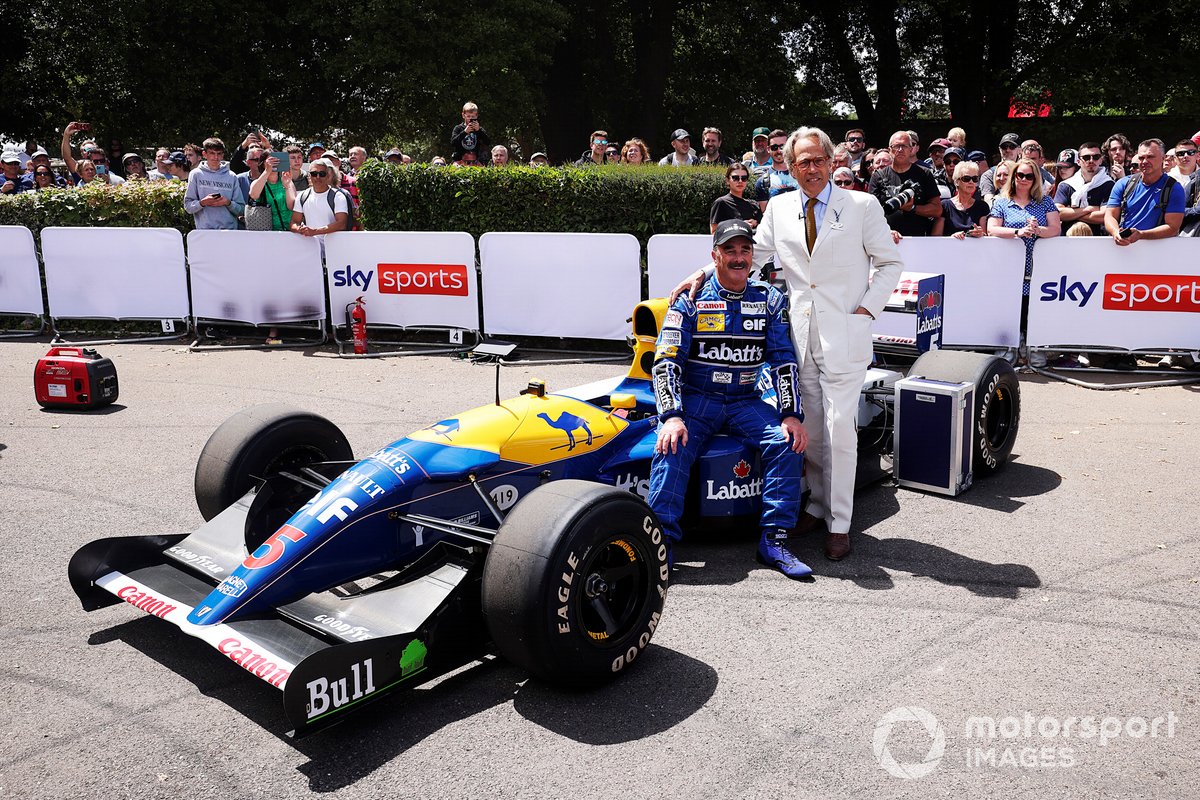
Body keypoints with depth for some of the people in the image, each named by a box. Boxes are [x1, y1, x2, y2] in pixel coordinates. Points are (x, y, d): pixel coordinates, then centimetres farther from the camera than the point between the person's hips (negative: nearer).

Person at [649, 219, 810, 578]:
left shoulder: (770, 301, 5)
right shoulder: (691, 300, -2)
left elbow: (784, 360, 1)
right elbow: (666, 362, -8)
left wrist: (790, 414, -13)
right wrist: (671, 416, -23)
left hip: (745, 401, 2)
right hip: (695, 399, -2)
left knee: (787, 441, -24)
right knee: (672, 447, -31)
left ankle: (774, 539, -16)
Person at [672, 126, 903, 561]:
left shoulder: (862, 206, 1)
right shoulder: (779, 208, 10)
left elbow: (890, 263, 6)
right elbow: (751, 255, 16)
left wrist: (866, 309, -5)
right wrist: (705, 273, 2)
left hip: (844, 334, -3)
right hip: (800, 335, 4)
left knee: (840, 429, -7)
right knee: (809, 427, 9)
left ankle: (839, 525, 3)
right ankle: (818, 506, 25)